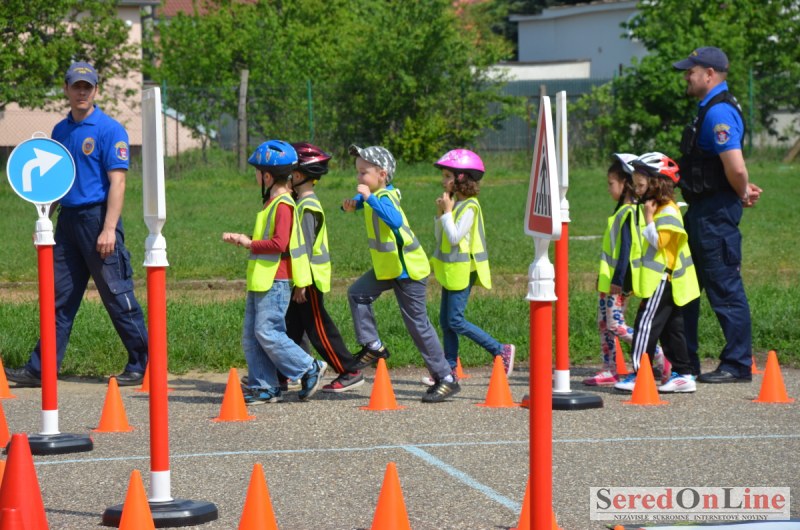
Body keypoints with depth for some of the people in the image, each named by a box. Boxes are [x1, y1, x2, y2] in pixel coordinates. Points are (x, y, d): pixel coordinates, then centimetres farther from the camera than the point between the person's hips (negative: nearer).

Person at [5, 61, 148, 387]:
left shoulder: (109, 130, -8)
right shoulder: (60, 131, 14)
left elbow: (117, 181, -13)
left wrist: (109, 229, -20)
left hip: (98, 217, -7)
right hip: (67, 219, 7)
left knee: (117, 296, -3)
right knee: (59, 297, 7)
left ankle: (142, 367, 5)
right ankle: (41, 369, 9)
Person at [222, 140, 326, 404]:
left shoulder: (282, 204, -15)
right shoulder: (271, 202, 17)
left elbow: (279, 243, -23)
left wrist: (249, 243, -14)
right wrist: (241, 240, 14)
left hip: (275, 283, -10)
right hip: (260, 281, 10)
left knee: (267, 332, -11)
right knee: (251, 336, 8)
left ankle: (310, 370, -1)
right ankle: (264, 387, 10)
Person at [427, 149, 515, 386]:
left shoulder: (469, 207, -16)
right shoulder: (456, 203, 11)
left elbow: (454, 237, -23)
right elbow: (441, 236, 14)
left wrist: (447, 211, -17)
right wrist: (440, 213, 1)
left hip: (462, 270, -9)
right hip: (451, 269, 9)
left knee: (455, 320, -9)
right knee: (445, 320, 10)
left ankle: (501, 351, -6)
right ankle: (450, 369, 15)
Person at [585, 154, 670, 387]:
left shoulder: (629, 212, -16)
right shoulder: (622, 211, 14)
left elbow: (626, 248, -20)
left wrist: (618, 279, -23)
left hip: (618, 280, -10)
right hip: (609, 279, 10)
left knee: (615, 324, -12)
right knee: (604, 323, 10)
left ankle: (660, 361, -12)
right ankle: (609, 370, 14)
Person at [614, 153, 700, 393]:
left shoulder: (667, 212, -13)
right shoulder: (660, 210, 18)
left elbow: (659, 241, -21)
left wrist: (648, 218, -17)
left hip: (663, 282, -10)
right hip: (660, 281, 10)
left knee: (646, 324, -11)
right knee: (671, 328, 11)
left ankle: (640, 375, -12)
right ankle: (683, 374, 12)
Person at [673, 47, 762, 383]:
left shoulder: (719, 113, -19)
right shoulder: (708, 109, 16)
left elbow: (735, 167, -28)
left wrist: (742, 193, -10)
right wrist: (743, 191, 12)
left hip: (716, 212, -11)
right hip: (701, 210, 11)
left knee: (725, 290, -5)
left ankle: (737, 366, 1)